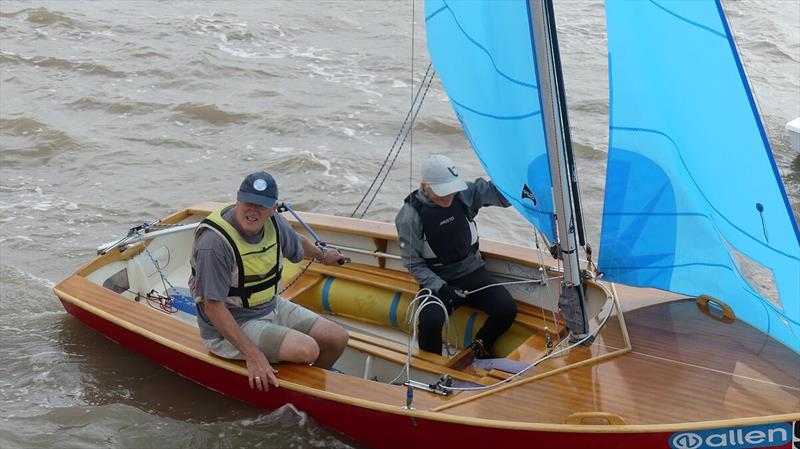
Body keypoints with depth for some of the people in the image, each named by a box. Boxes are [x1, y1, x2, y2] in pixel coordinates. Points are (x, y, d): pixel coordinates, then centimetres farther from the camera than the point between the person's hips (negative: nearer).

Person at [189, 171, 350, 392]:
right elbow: (213, 307, -28)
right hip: (231, 324, -8)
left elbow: (297, 243, 22)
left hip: (272, 307, 8)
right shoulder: (215, 242, -29)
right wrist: (252, 355, -32)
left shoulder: (274, 223, -4)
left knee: (338, 338, 1)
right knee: (307, 350, -26)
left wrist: (323, 255, 41)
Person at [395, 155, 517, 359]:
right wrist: (440, 288, -20)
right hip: (437, 281, -4)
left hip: (473, 272, 4)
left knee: (507, 309, -18)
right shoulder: (410, 216, -13)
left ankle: (479, 348, 12)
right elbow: (413, 263, -8)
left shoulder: (464, 194, -5)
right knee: (430, 321, -32)